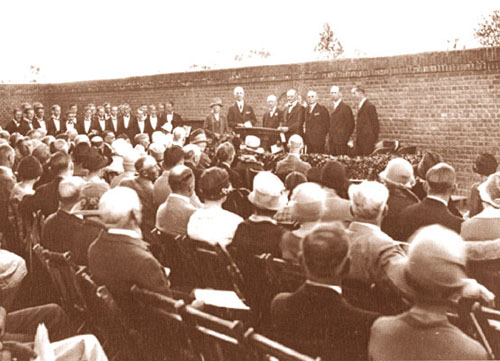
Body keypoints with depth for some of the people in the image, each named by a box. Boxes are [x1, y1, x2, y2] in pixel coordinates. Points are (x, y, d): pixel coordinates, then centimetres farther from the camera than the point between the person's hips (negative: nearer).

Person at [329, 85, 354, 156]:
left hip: (341, 141, -7)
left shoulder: (345, 107, -6)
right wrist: (330, 138, 10)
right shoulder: (334, 108, 17)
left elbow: (350, 125, -9)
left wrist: (346, 139, -12)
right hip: (332, 141, 7)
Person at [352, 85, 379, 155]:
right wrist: (357, 138, 14)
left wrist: (375, 139, -10)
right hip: (360, 139, 8)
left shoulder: (370, 106, -11)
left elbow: (375, 123, -10)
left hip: (368, 139, -8)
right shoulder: (360, 105, 16)